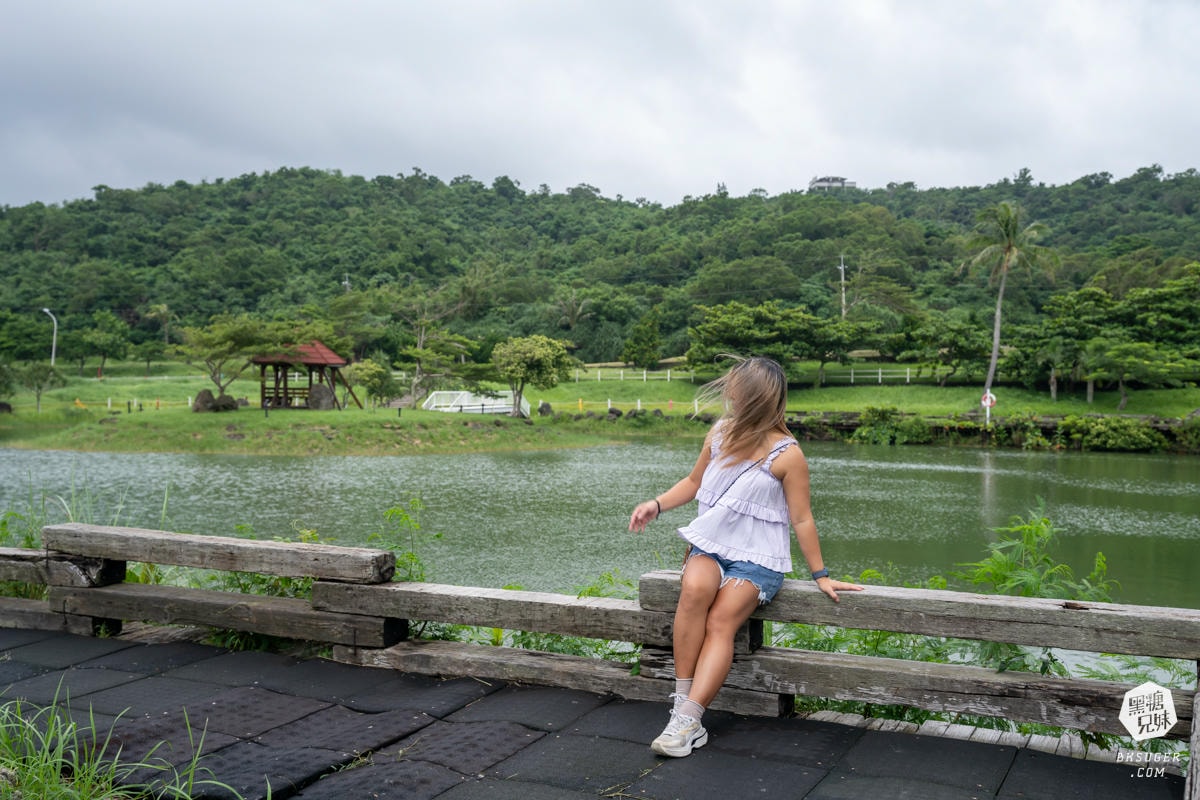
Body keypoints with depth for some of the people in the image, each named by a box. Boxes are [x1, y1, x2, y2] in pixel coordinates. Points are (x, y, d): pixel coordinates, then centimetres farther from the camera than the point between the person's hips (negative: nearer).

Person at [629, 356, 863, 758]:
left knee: (722, 619, -27)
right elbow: (694, 481, 20)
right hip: (710, 543, 3)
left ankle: (688, 720, -30)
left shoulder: (786, 455, -9)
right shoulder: (719, 433, 5)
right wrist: (657, 505, 5)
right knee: (696, 589, -31)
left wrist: (820, 575, 1)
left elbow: (801, 519, -3)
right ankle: (682, 702, -26)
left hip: (757, 557, -3)